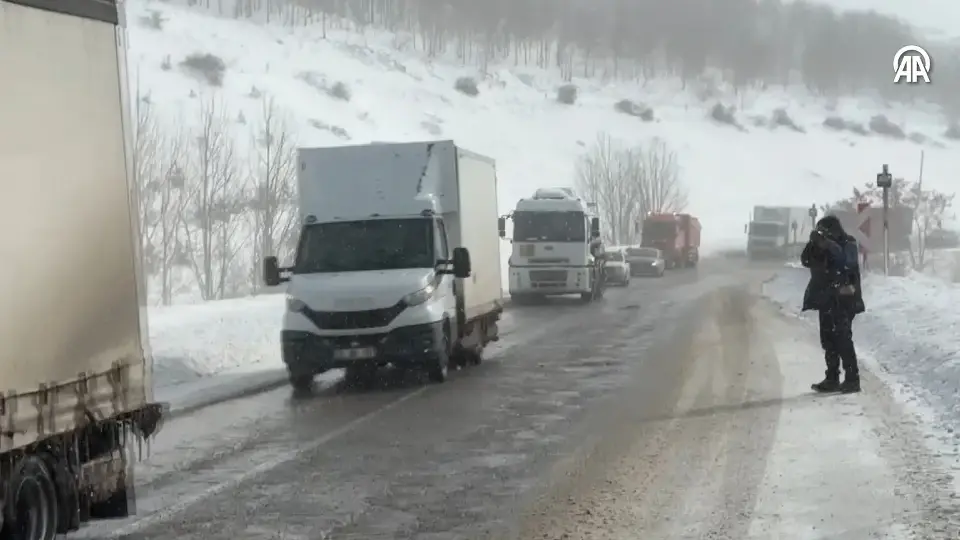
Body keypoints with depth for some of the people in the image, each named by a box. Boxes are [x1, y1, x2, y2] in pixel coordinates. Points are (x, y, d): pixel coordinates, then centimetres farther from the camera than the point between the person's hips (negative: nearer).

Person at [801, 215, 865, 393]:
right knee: (828, 341, 10)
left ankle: (852, 379, -10)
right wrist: (813, 243, -14)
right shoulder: (821, 247, 10)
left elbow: (847, 261, -26)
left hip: (844, 301, -7)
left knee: (843, 339, -12)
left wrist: (828, 244, -30)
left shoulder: (848, 244, -8)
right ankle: (832, 379, 16)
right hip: (826, 301, 7)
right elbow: (806, 260, 2)